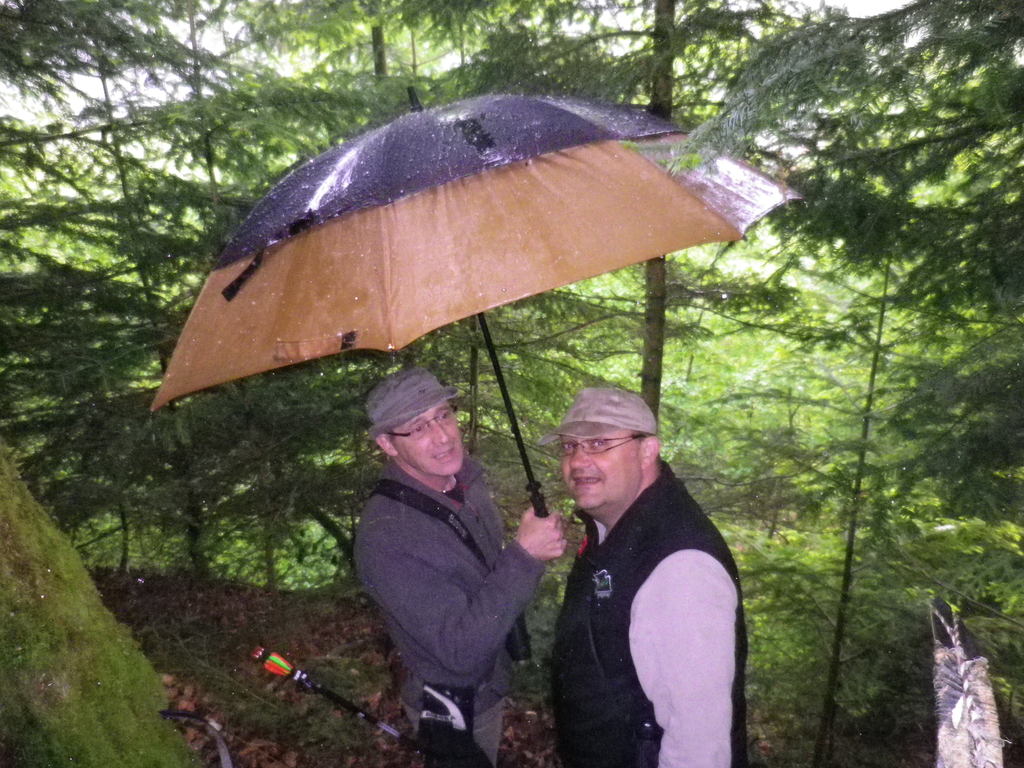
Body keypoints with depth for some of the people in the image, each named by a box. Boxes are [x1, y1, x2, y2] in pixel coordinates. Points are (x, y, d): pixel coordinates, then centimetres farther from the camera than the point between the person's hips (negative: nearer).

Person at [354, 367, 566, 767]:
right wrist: (524, 556, -39)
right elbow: (461, 649, -34)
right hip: (454, 709, -7)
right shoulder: (384, 537, -34)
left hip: (490, 683, 7)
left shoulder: (466, 476, -10)